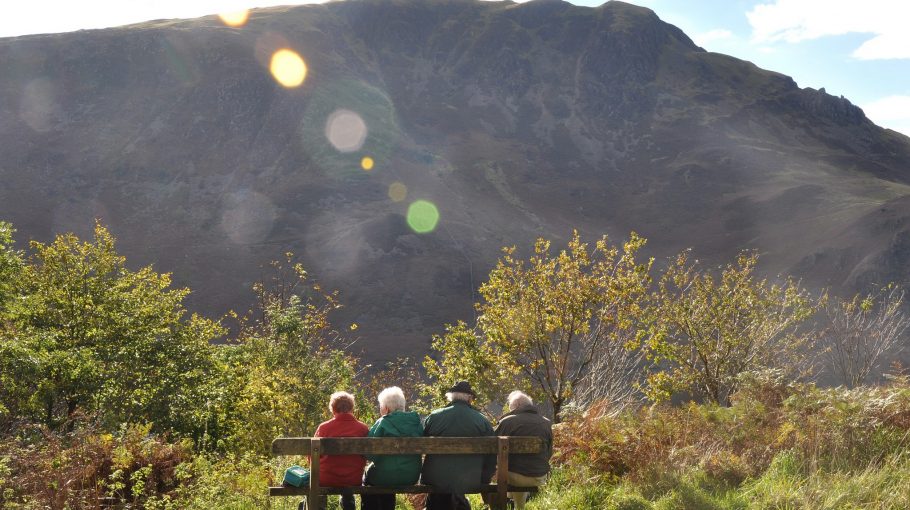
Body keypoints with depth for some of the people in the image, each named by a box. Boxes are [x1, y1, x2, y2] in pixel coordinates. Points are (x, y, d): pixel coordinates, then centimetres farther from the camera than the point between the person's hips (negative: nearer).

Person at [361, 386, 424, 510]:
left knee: (367, 477, 25)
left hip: (387, 475, -5)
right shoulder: (416, 421, 1)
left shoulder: (383, 423, -13)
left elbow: (369, 454, -14)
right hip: (412, 477, 5)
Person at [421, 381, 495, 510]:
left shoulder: (433, 417, 0)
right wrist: (483, 480, 13)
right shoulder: (482, 421, -1)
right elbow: (492, 456, 2)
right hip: (469, 482, 1)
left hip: (435, 480, 0)